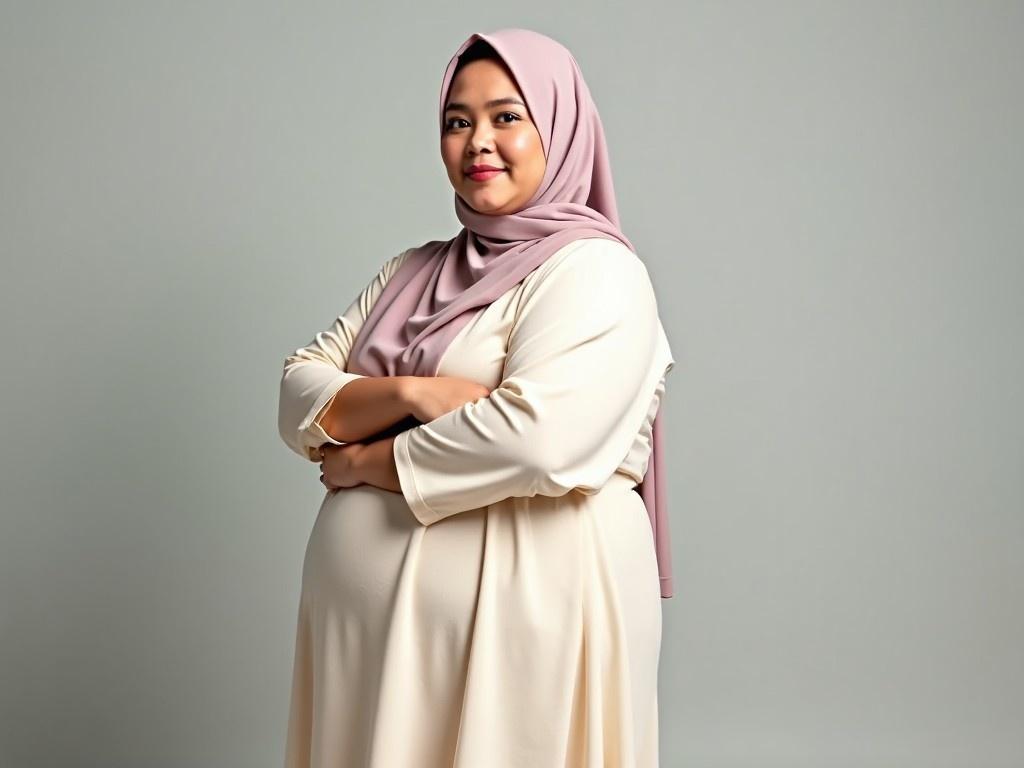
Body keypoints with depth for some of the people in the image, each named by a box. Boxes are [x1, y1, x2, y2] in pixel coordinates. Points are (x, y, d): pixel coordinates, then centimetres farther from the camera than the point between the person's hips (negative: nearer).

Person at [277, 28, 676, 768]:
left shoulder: (594, 272, -9)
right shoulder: (412, 271, 13)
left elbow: (535, 439, -24)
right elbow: (299, 397, 6)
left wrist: (366, 461, -10)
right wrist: (408, 393, -14)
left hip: (517, 615, -6)